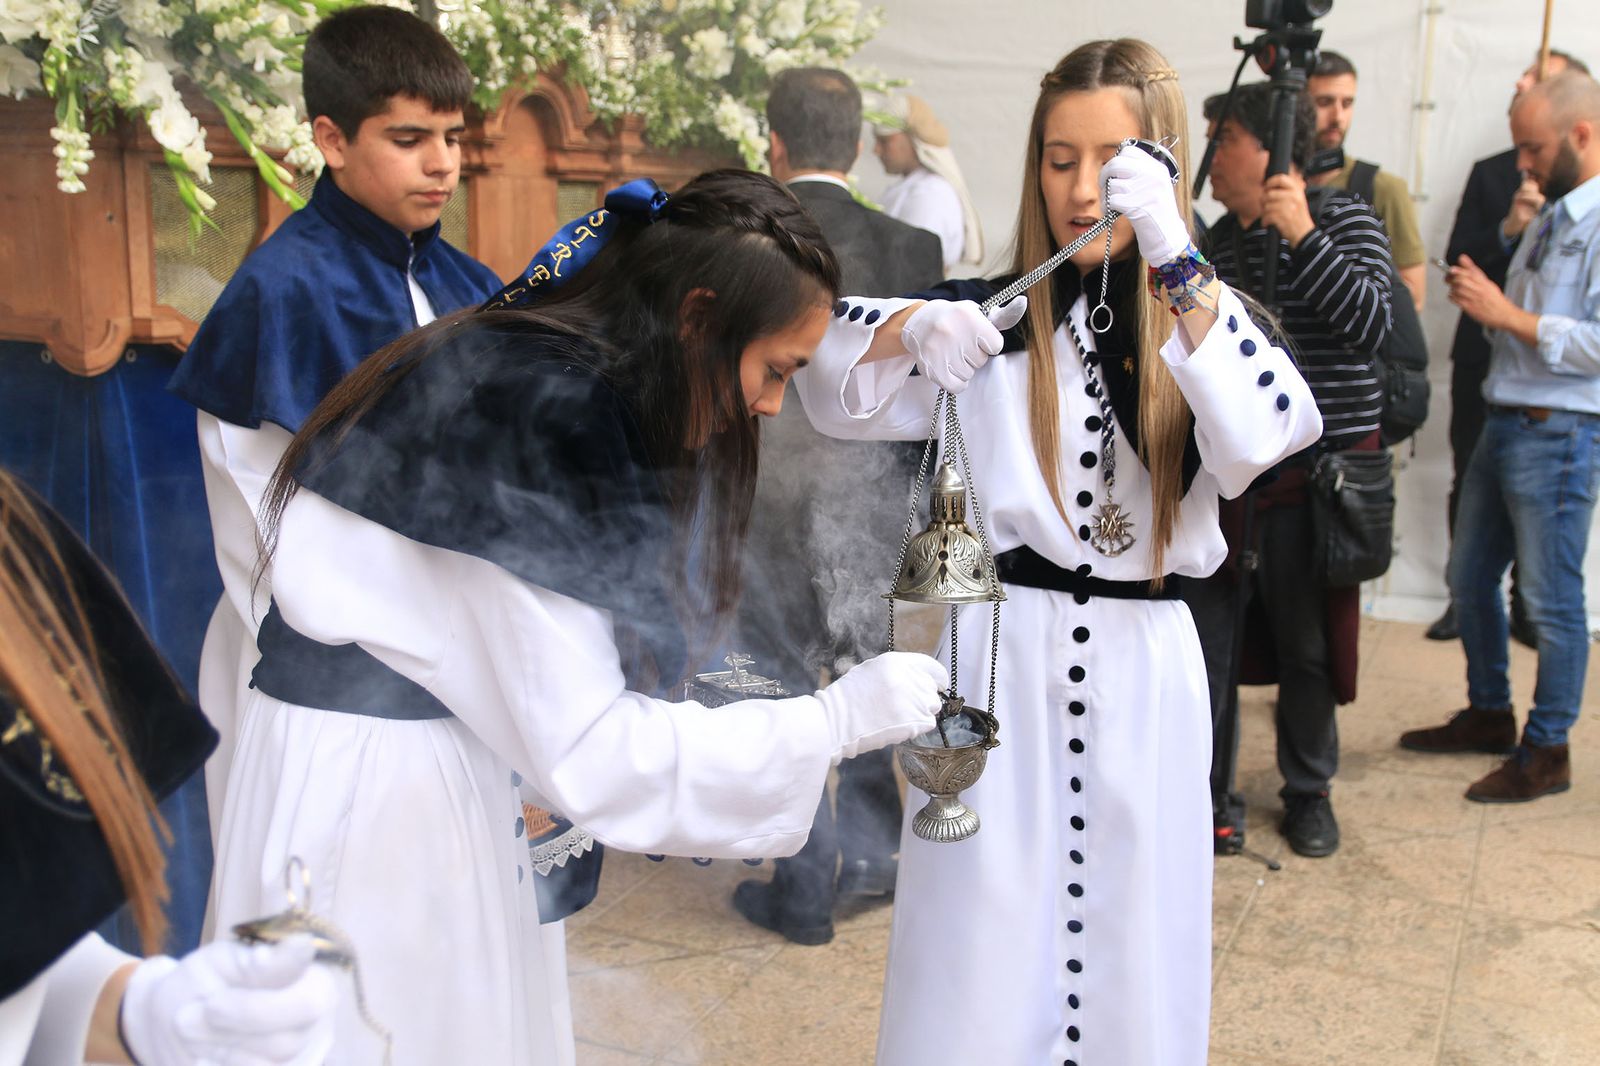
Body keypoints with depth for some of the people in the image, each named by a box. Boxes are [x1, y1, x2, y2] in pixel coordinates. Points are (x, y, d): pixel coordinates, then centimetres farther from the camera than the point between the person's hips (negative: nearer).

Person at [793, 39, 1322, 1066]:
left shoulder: (1208, 322, 3)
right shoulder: (993, 314, 3)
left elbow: (1269, 434, -17)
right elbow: (829, 377, -2)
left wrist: (1177, 262, -26)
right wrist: (913, 328, -21)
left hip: (1144, 667, 1)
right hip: (1003, 650, 0)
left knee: (1131, 946, 11)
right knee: (984, 954, 6)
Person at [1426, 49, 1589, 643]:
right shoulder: (1489, 173, 11)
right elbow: (1458, 256, 1)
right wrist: (1507, 230, -15)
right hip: (1483, 354, 2)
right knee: (1469, 484, 6)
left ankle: (1526, 605, 14)